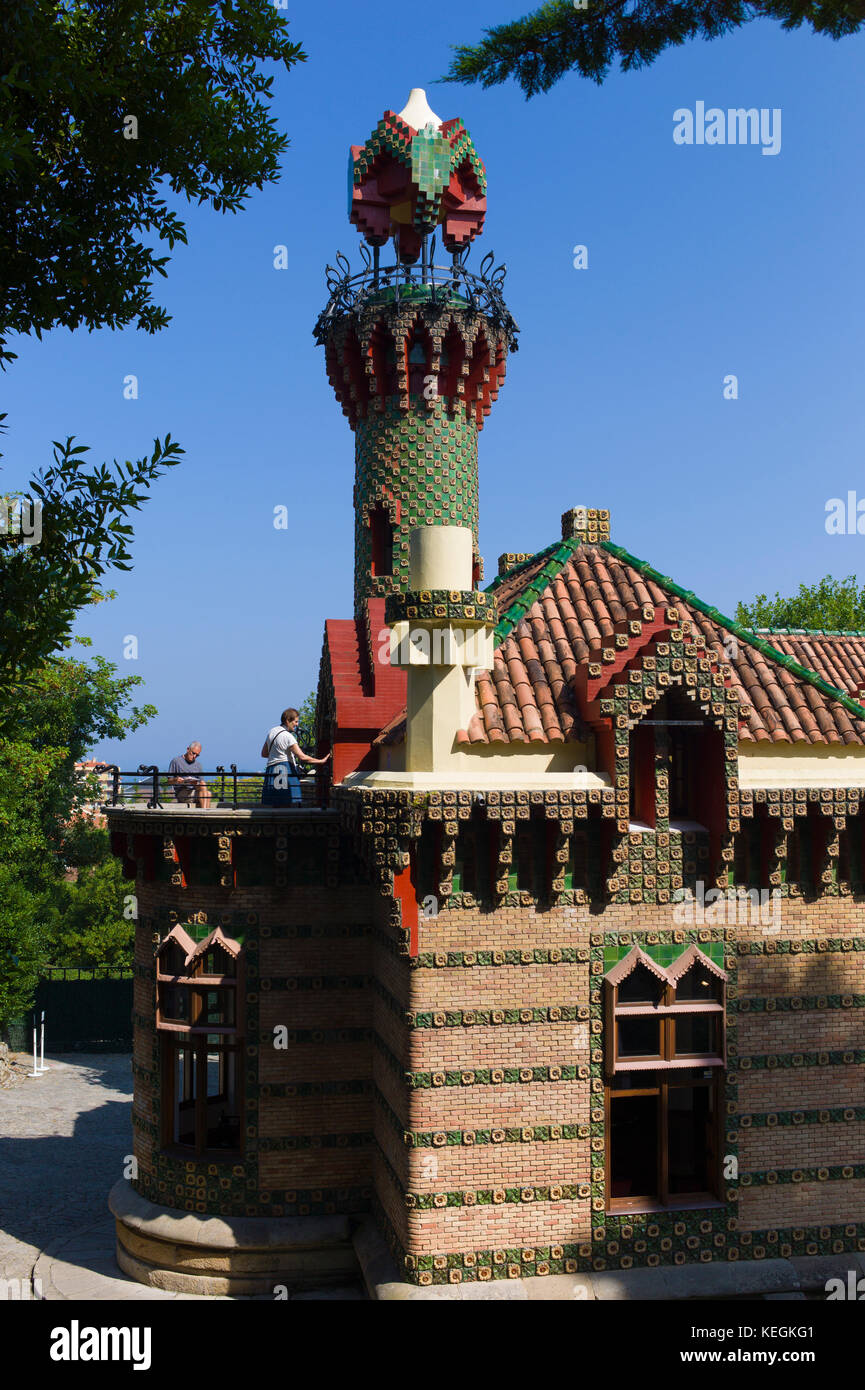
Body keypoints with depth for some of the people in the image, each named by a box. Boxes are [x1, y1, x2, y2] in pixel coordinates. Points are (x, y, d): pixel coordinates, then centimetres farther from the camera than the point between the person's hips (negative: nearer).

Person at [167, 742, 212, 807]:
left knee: (208, 793, -29)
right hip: (181, 792, -5)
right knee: (203, 786, -29)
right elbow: (169, 780, 5)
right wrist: (176, 780, -18)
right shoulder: (176, 761, 8)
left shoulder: (198, 765, 21)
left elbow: (202, 781, 13)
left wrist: (196, 783, -10)